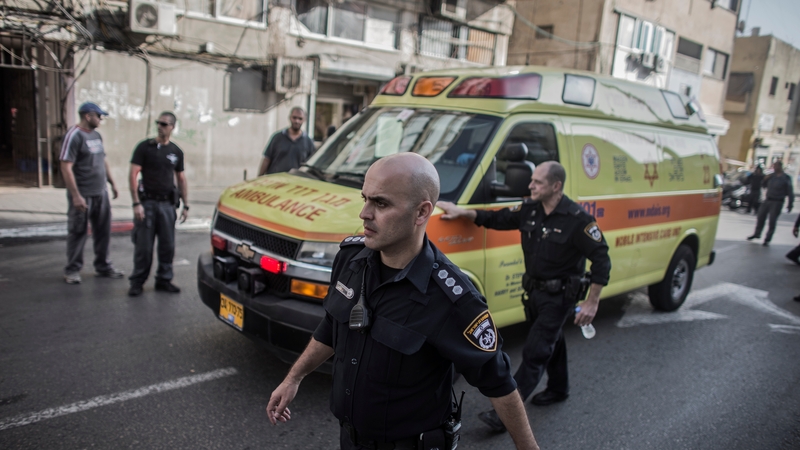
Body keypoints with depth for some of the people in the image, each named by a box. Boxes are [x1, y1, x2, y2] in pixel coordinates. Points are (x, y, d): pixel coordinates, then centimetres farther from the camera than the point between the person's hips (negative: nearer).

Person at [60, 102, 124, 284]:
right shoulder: (74, 136, -11)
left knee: (103, 232, 11)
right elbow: (66, 167, -16)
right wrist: (75, 195, -20)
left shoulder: (96, 135, 12)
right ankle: (72, 270, 14)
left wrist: (112, 182, 20)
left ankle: (103, 266, 22)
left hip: (101, 193, 7)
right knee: (78, 233, 2)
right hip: (83, 195, -7)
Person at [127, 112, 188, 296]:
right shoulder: (145, 147, -1)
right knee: (143, 245, 0)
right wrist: (136, 203, -14)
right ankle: (137, 281, 13)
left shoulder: (176, 152, 10)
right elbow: (133, 175, -6)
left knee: (168, 245, 6)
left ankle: (164, 280, 19)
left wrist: (186, 205, 8)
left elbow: (181, 179, 14)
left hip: (167, 204, 3)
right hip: (147, 203, -3)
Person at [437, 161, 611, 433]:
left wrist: (592, 303, -17)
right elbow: (498, 219, 7)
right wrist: (463, 213, -5)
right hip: (535, 291, 7)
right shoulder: (529, 210, -2)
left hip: (559, 297, -7)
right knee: (551, 342, 24)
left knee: (535, 352, -7)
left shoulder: (577, 220, -21)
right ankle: (558, 389, 45)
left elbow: (601, 260, -17)